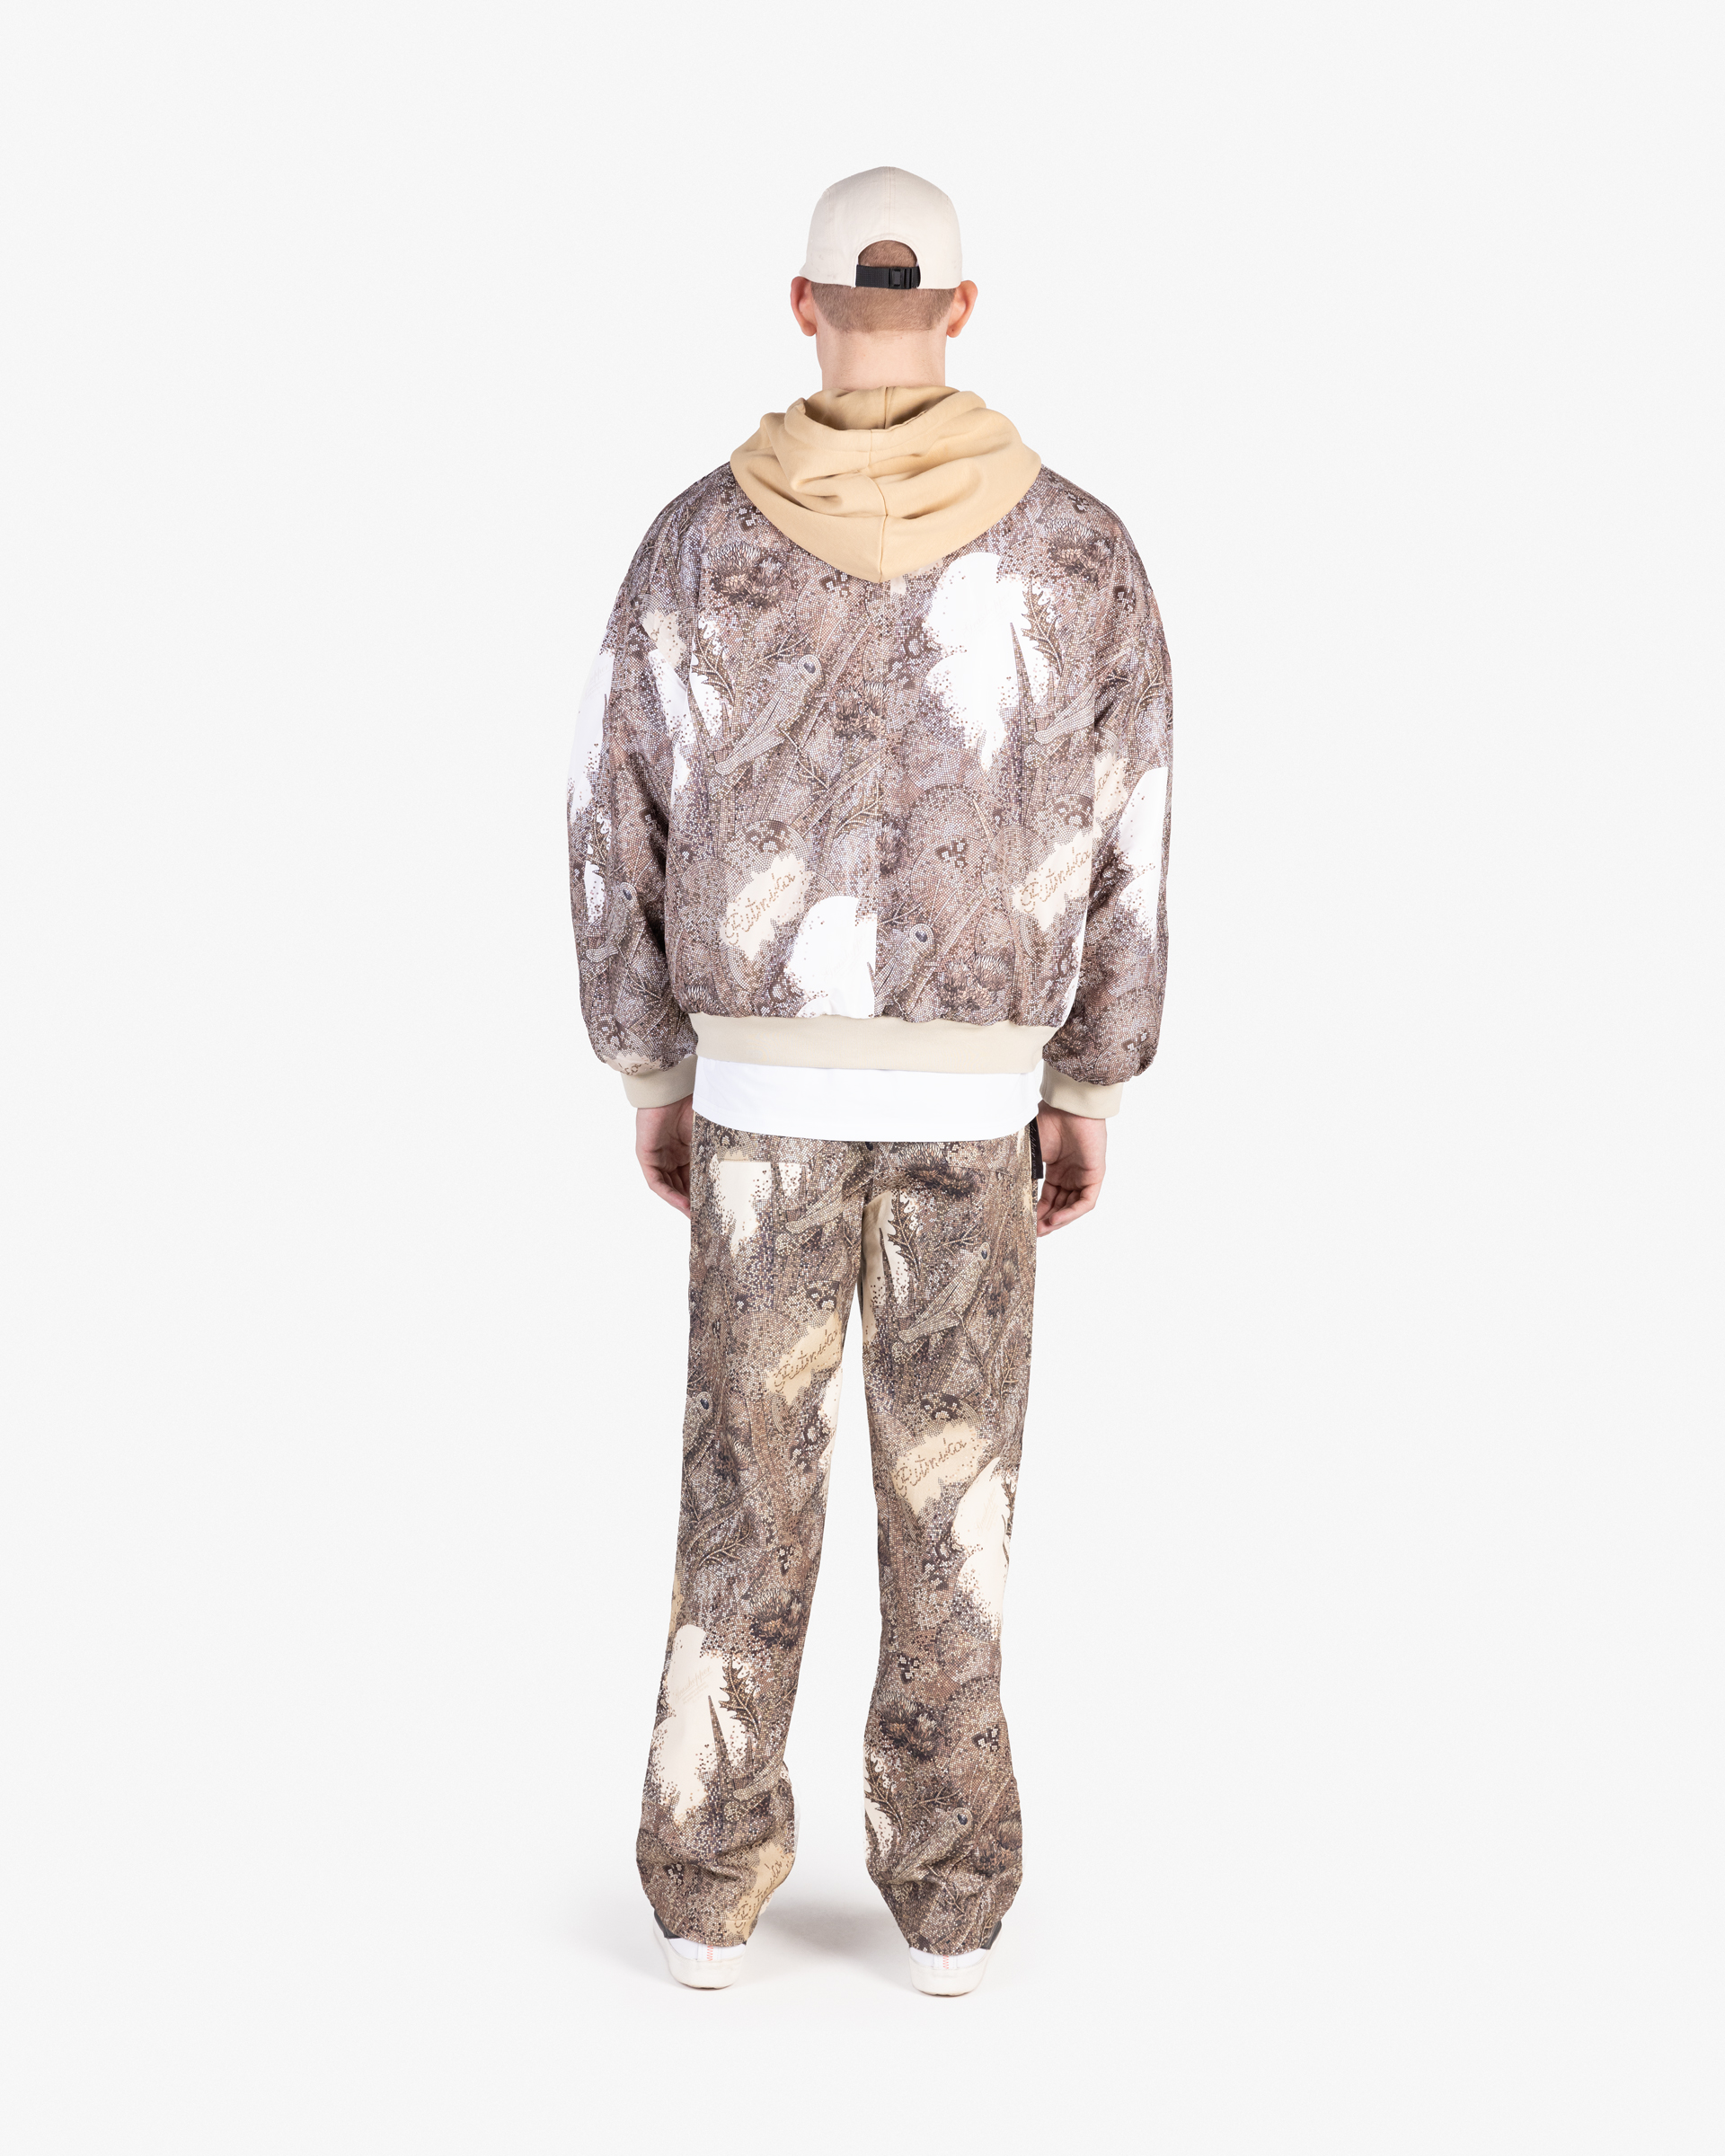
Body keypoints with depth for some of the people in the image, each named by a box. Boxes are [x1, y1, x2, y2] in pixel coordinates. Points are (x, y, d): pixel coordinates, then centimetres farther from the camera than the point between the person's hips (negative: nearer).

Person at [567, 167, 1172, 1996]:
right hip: (969, 1090, 0)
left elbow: (616, 819, 0)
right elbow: (1124, 842, -1)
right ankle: (946, 1899, 15)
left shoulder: (701, 537, -4)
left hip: (757, 1078, 0)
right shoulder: (1077, 546, -5)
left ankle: (708, 1887, 16)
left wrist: (648, 1072, 12)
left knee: (750, 1466, 11)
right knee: (949, 1481, 9)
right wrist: (1094, 1086, 10)